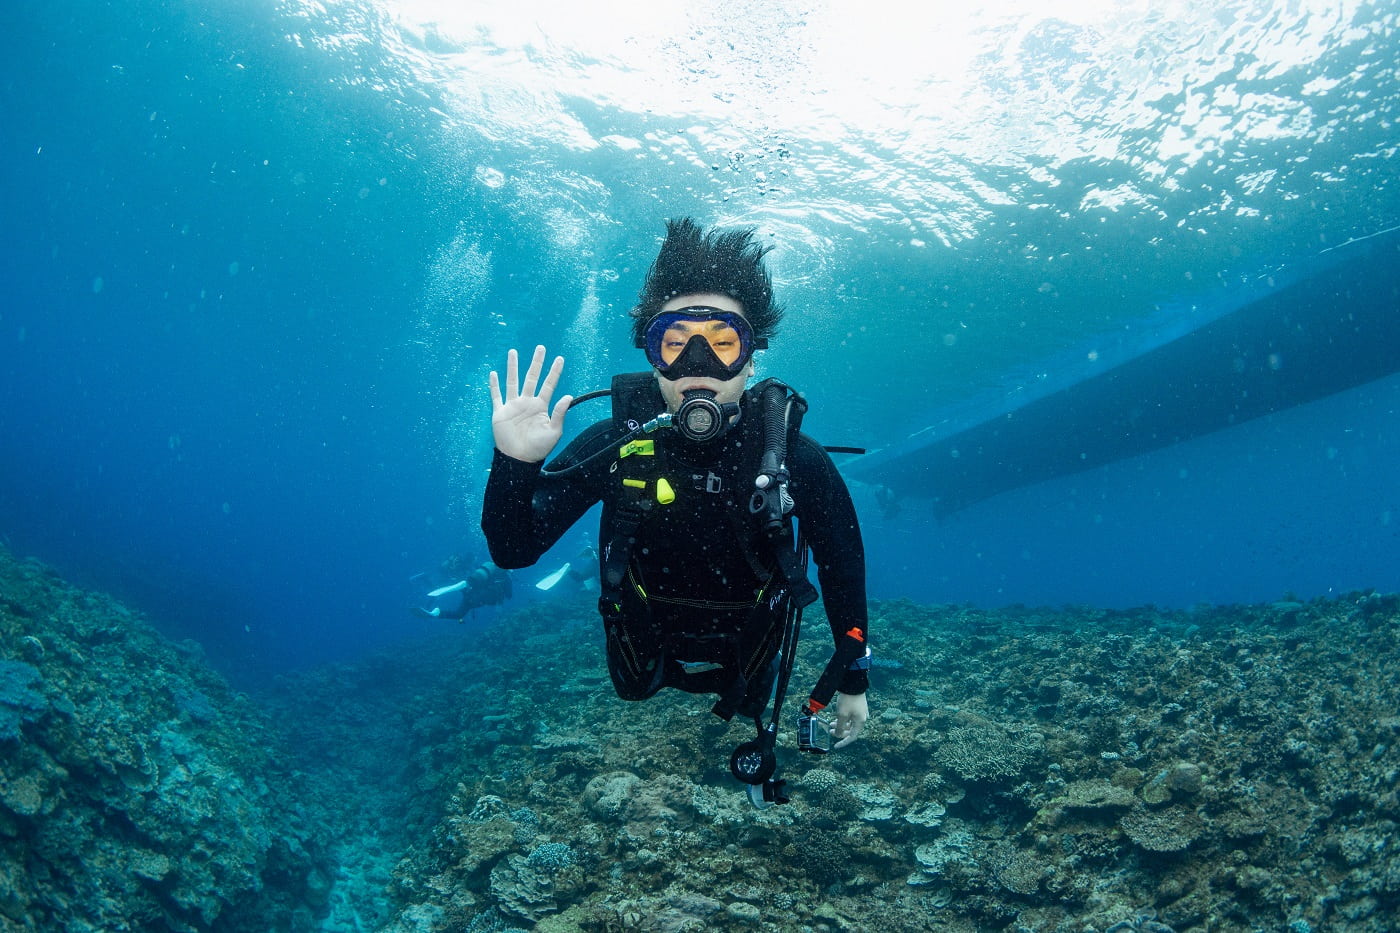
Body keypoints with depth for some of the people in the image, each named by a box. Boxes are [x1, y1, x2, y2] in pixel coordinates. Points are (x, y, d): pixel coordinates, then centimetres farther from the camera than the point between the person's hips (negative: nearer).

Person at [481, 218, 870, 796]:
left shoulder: (794, 458, -28)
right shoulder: (614, 444, -28)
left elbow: (842, 567, -13)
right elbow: (514, 550, -25)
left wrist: (854, 681, -5)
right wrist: (515, 464, -44)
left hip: (744, 663, 0)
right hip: (646, 657, 1)